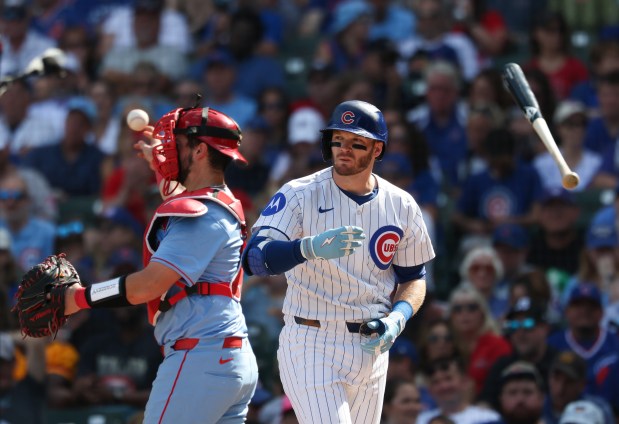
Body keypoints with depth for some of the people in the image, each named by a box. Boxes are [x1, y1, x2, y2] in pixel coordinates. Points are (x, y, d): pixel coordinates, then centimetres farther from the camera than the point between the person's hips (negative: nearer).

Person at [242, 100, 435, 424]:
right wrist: (311, 247, -39)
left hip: (372, 347, 5)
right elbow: (253, 258, -21)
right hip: (311, 346, -5)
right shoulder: (299, 195, -9)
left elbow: (413, 277, 14)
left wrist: (398, 318, -8)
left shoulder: (401, 206, 4)